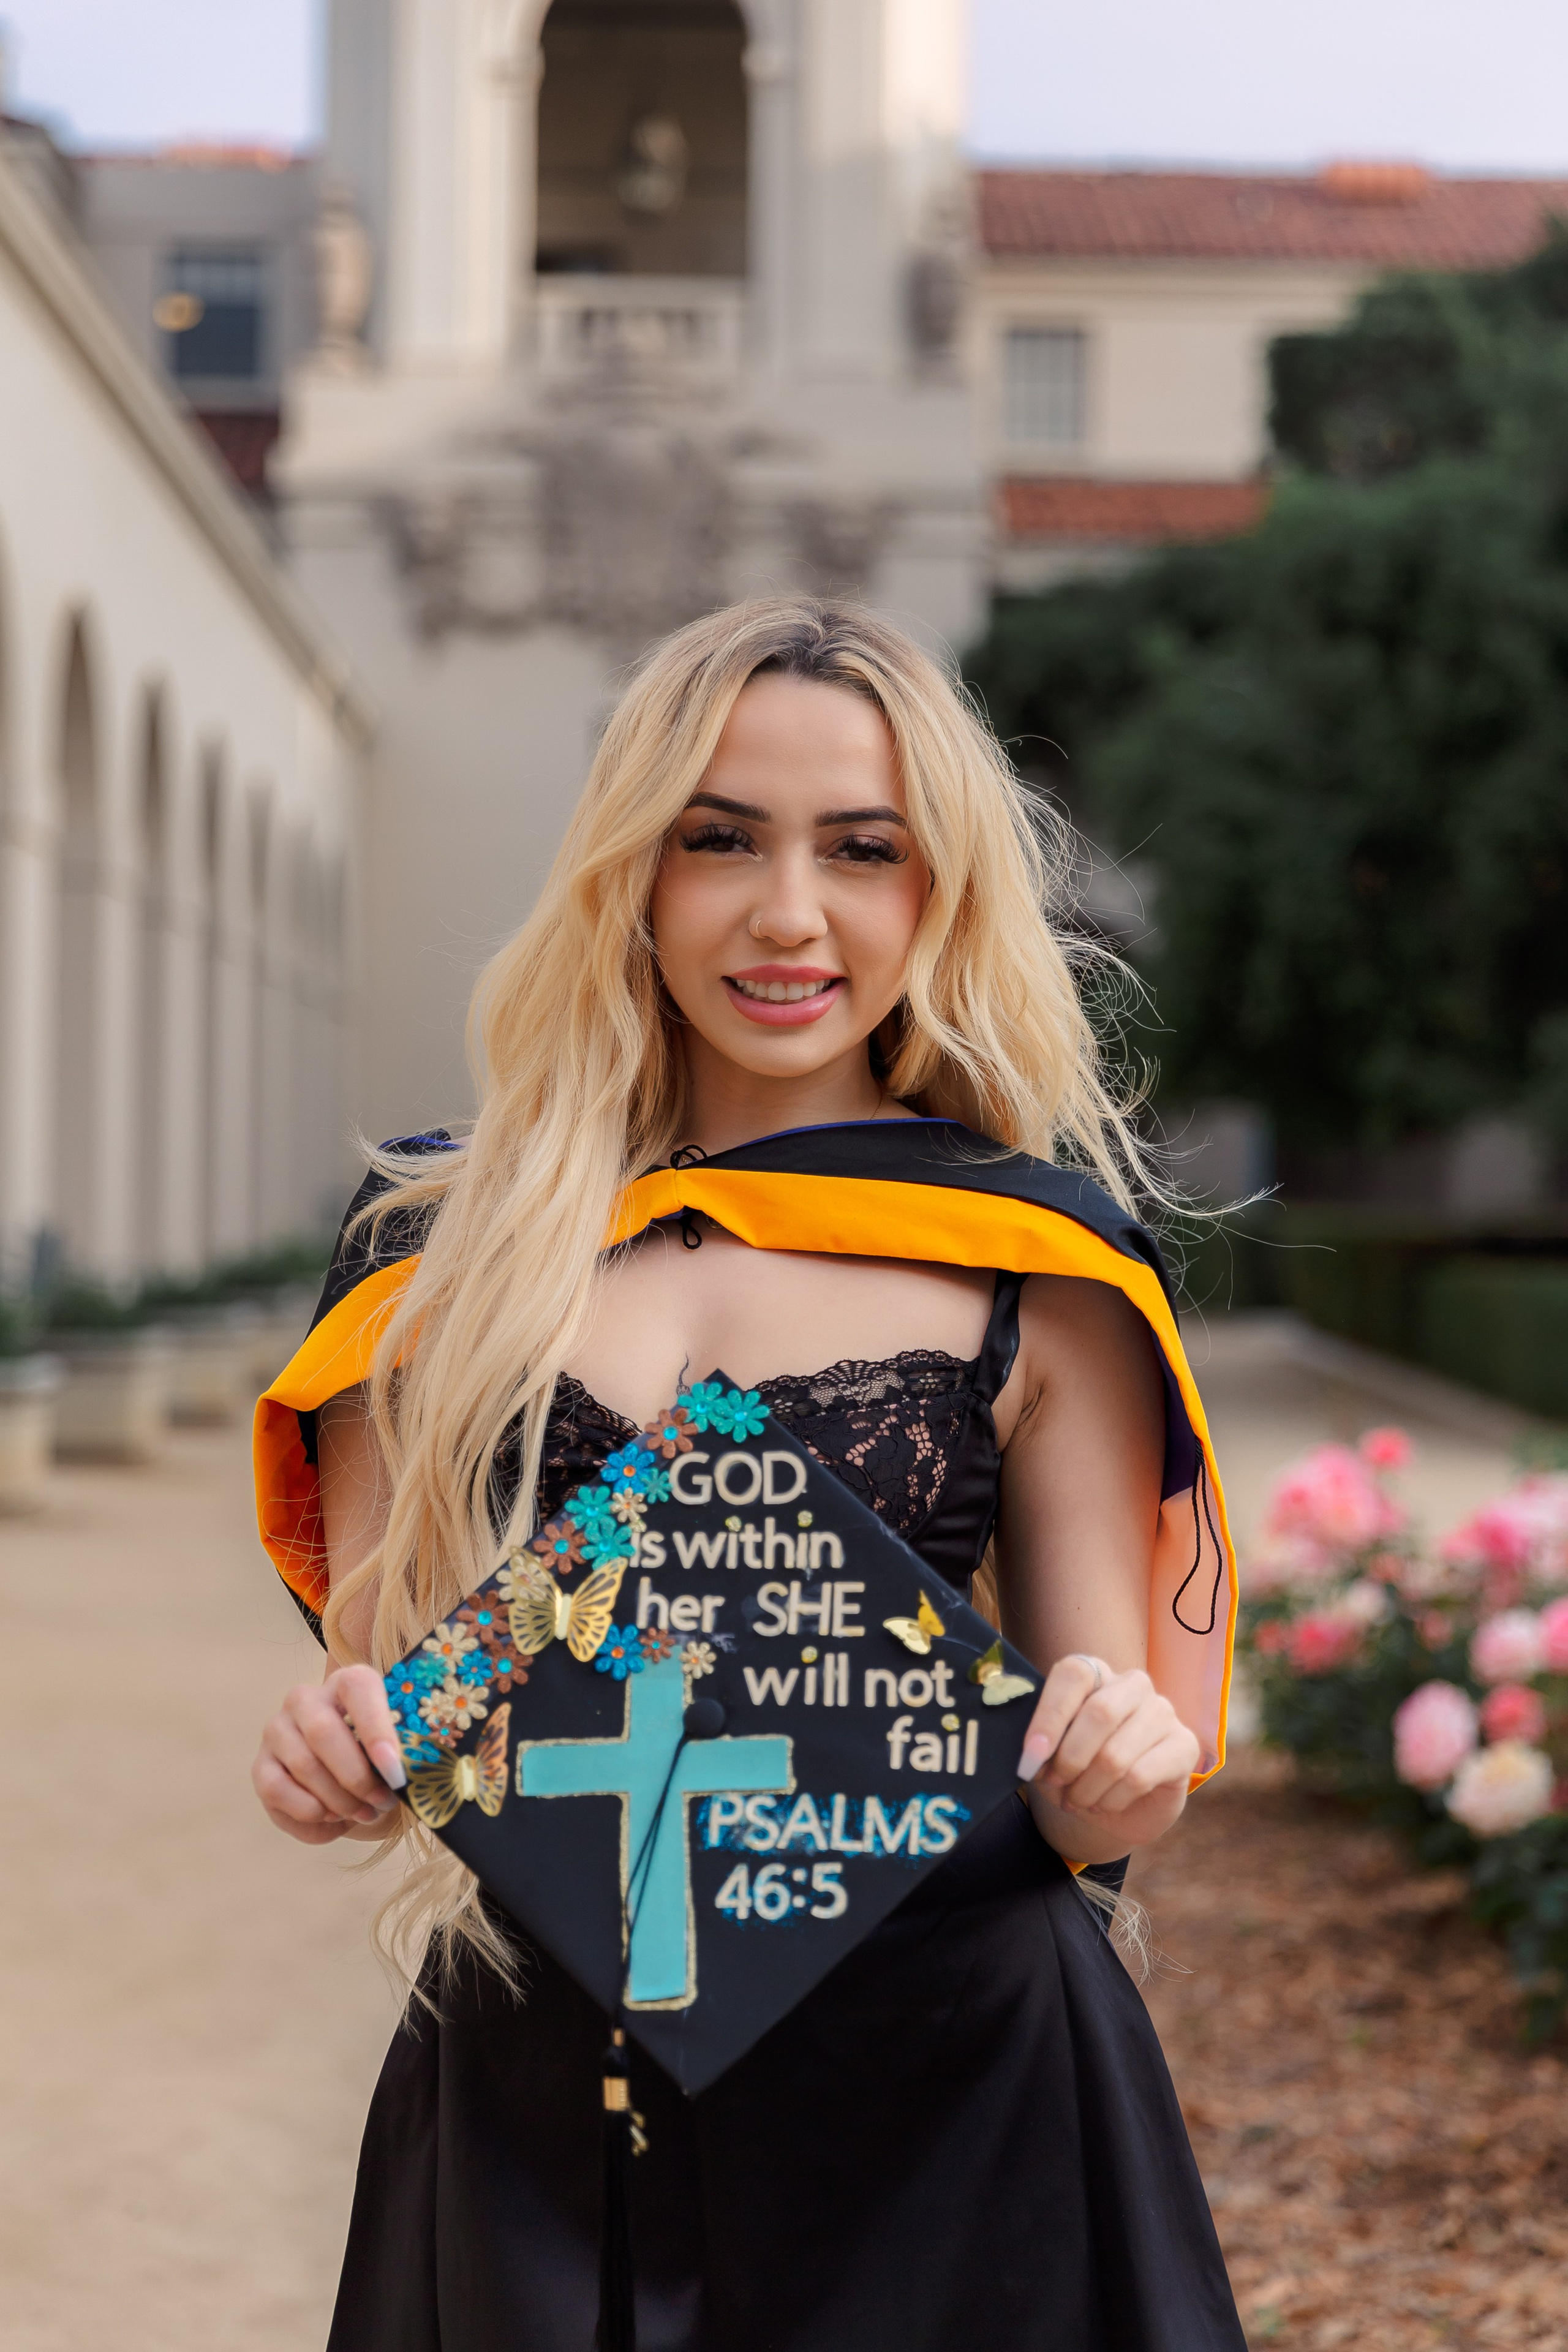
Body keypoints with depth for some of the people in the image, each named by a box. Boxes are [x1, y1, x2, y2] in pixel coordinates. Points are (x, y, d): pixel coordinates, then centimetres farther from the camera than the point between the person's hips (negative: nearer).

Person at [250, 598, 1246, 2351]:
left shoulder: (1037, 1266, -1)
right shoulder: (436, 1252, 2)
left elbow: (1099, 1807, 2)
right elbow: (371, 1690, 7)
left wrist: (1117, 1778, -20)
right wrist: (332, 1762, -15)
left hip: (942, 2116, -1)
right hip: (528, 2093, 2)